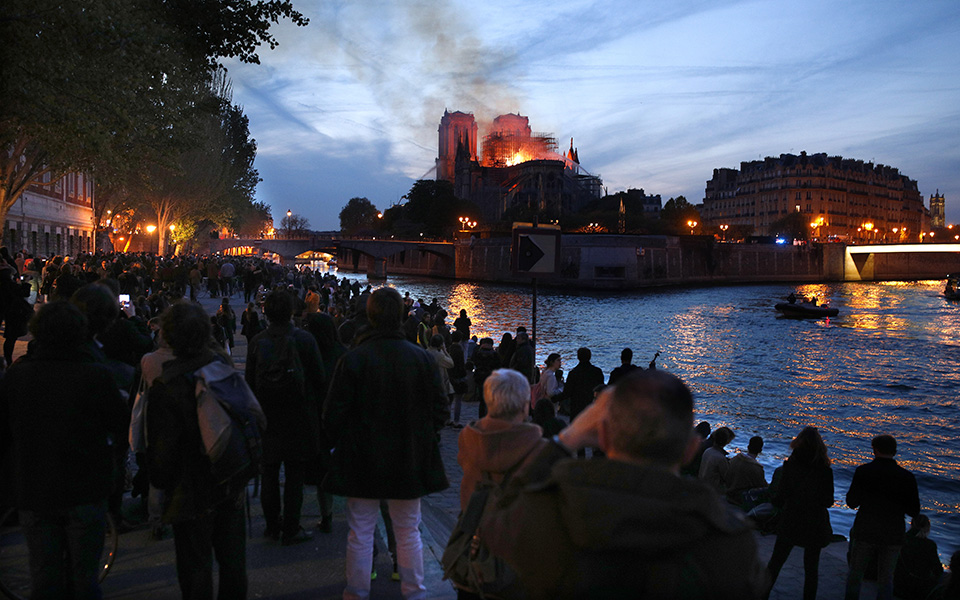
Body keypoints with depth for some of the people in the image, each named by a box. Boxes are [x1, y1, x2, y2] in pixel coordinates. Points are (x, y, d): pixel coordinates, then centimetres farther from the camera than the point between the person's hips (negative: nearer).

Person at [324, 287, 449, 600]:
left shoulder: (352, 359, -14)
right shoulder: (422, 358, -8)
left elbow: (333, 414, -9)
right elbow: (439, 409, -1)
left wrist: (343, 444, 9)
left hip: (362, 460, -2)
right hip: (410, 462, 2)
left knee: (360, 533, 12)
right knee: (409, 532, 16)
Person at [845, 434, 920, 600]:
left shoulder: (863, 471, -10)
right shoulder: (907, 477, -6)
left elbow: (852, 503, -5)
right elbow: (914, 511, -2)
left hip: (865, 532, -1)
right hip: (893, 535, 2)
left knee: (855, 572, 15)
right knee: (886, 578, 15)